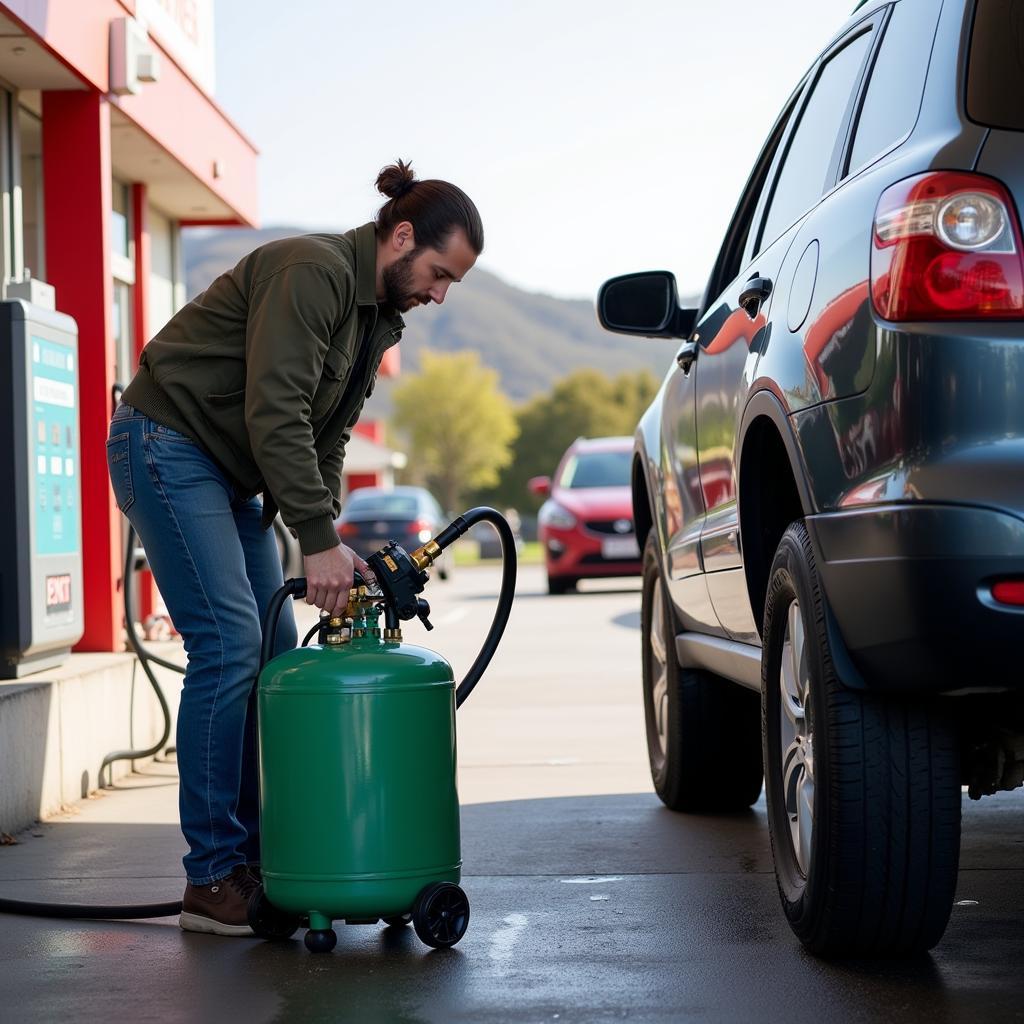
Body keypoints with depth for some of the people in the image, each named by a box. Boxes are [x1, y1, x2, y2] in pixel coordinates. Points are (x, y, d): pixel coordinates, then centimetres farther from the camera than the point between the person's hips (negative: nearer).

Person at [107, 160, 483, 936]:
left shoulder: (380, 314, 10)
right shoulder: (313, 273, -21)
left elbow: (326, 437, 11)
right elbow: (275, 414, -28)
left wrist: (327, 539, -3)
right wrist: (320, 540, -29)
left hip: (228, 473, 10)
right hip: (166, 444, -10)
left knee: (277, 654, 5)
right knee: (227, 644, -16)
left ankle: (259, 858, 11)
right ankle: (212, 879, -11)